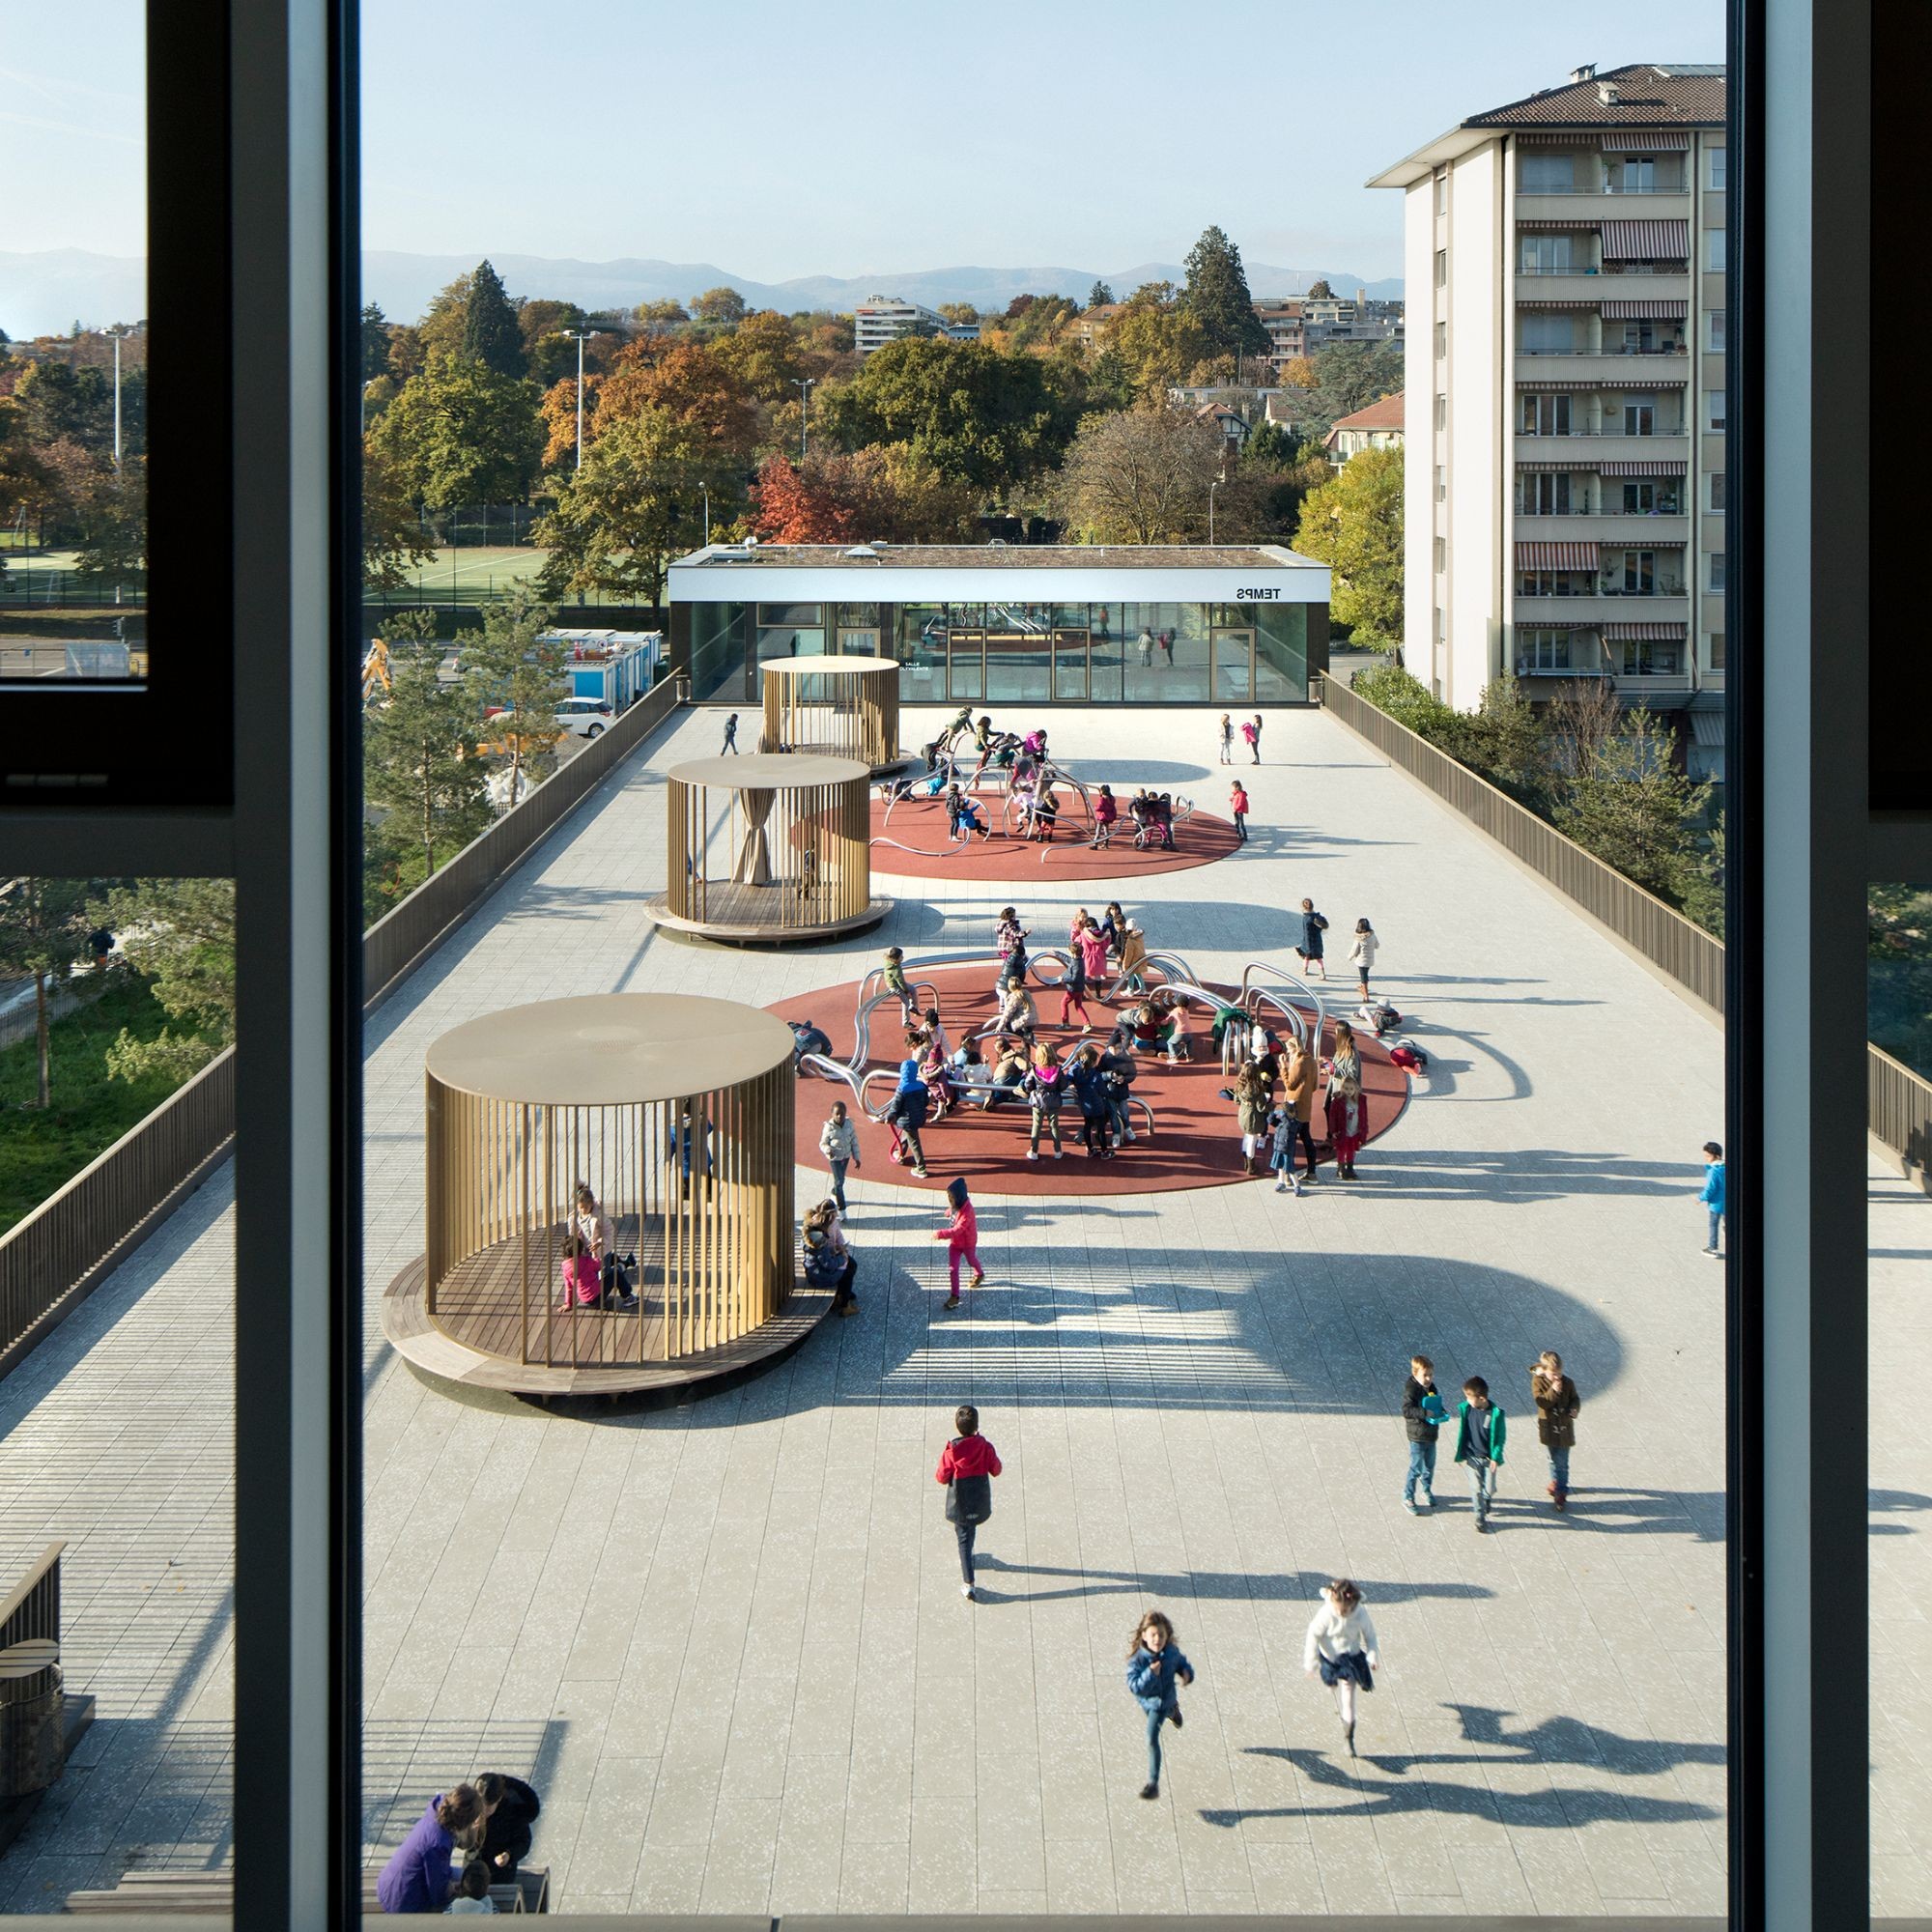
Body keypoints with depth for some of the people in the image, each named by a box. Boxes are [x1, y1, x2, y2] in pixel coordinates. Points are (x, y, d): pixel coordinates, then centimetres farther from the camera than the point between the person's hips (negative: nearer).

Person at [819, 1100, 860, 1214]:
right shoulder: (829, 1127, -20)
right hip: (834, 1158, -4)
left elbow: (854, 1141, 0)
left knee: (841, 1179, 23)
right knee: (839, 1182, -5)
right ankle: (842, 1209, 3)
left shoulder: (849, 1125, -10)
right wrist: (828, 1150, -34)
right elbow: (823, 1143, -10)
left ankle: (834, 1194, 52)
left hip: (846, 1156, 4)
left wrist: (856, 1157, 3)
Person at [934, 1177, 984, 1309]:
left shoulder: (967, 1211, -37)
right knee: (952, 1268, 2)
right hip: (955, 1242, 6)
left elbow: (958, 1229, -43)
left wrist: (942, 1234, -48)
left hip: (968, 1243, -6)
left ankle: (979, 1275, 57)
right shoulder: (956, 1205, -13)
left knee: (972, 1260, 25)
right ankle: (954, 1296, 11)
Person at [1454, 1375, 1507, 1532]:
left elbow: (1500, 1437, -9)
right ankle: (1480, 1518, 17)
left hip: (1489, 1458, -1)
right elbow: (1462, 1433, 2)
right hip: (1472, 1456, 1)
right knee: (1476, 1489, 3)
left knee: (1489, 1489, 8)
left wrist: (1496, 1458, -10)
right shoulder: (1465, 1409, -11)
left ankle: (1486, 1504, 42)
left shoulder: (1496, 1413, -19)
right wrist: (1461, 1454, 5)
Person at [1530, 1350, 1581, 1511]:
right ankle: (1556, 1482, 39)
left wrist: (1574, 1409, -18)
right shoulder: (1538, 1382, -11)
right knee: (1553, 1460, 15)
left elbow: (1575, 1399, 3)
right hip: (1548, 1428, 0)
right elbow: (1541, 1402, -19)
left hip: (1564, 1427, 0)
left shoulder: (1567, 1383, -7)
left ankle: (1561, 1493, 11)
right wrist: (1553, 1391, -31)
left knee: (1562, 1463, 3)